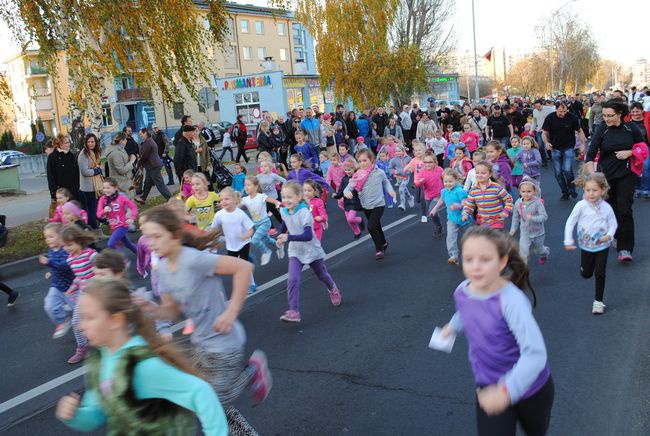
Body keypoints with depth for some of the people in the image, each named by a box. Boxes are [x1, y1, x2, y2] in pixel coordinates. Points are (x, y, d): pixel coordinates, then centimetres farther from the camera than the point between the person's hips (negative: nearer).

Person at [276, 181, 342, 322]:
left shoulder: (304, 212, -28)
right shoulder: (284, 211, -8)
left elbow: (308, 236, -36)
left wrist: (288, 237, -42)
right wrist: (281, 238, 3)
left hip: (312, 250, -3)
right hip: (295, 252, 4)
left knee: (322, 275, 21)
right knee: (292, 279, -17)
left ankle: (333, 289, 54)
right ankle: (293, 312, -14)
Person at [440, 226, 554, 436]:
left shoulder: (511, 300, -32)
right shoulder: (462, 291, -14)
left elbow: (535, 353, -36)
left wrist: (506, 390, -43)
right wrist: (453, 326, 26)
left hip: (529, 387, -2)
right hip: (488, 387, 3)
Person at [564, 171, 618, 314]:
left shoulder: (606, 207, -11)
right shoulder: (581, 205, -16)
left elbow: (613, 223, 0)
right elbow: (570, 222, -9)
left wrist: (609, 235, -20)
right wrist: (568, 241, -11)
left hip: (602, 246, 0)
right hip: (586, 246, 1)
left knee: (600, 273, -3)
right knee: (586, 274, 13)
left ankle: (598, 301, 13)